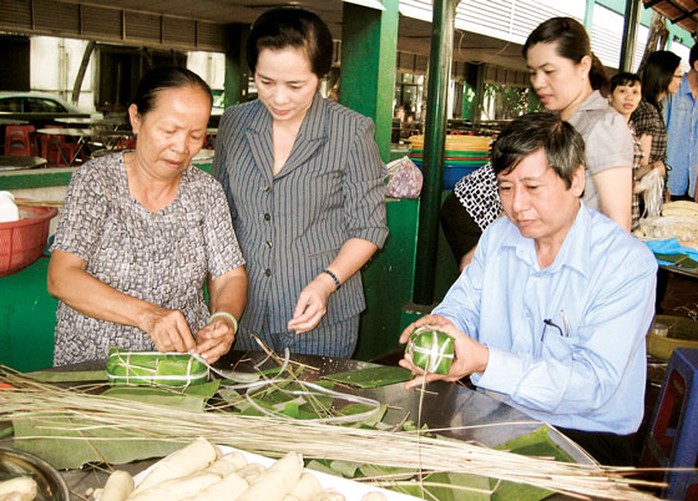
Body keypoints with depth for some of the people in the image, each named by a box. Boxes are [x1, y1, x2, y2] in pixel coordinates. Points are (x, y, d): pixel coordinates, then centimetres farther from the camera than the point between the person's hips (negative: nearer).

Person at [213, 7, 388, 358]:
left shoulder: (352, 131, -9)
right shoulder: (233, 123, 2)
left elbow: (368, 228, -5)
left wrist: (325, 283, -19)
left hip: (322, 317, -3)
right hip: (243, 312, 3)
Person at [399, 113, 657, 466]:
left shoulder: (629, 264, -16)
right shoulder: (497, 235, 5)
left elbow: (593, 382, -23)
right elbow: (464, 304, 10)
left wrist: (485, 361, -35)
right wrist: (443, 324, -16)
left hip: (582, 434, -5)